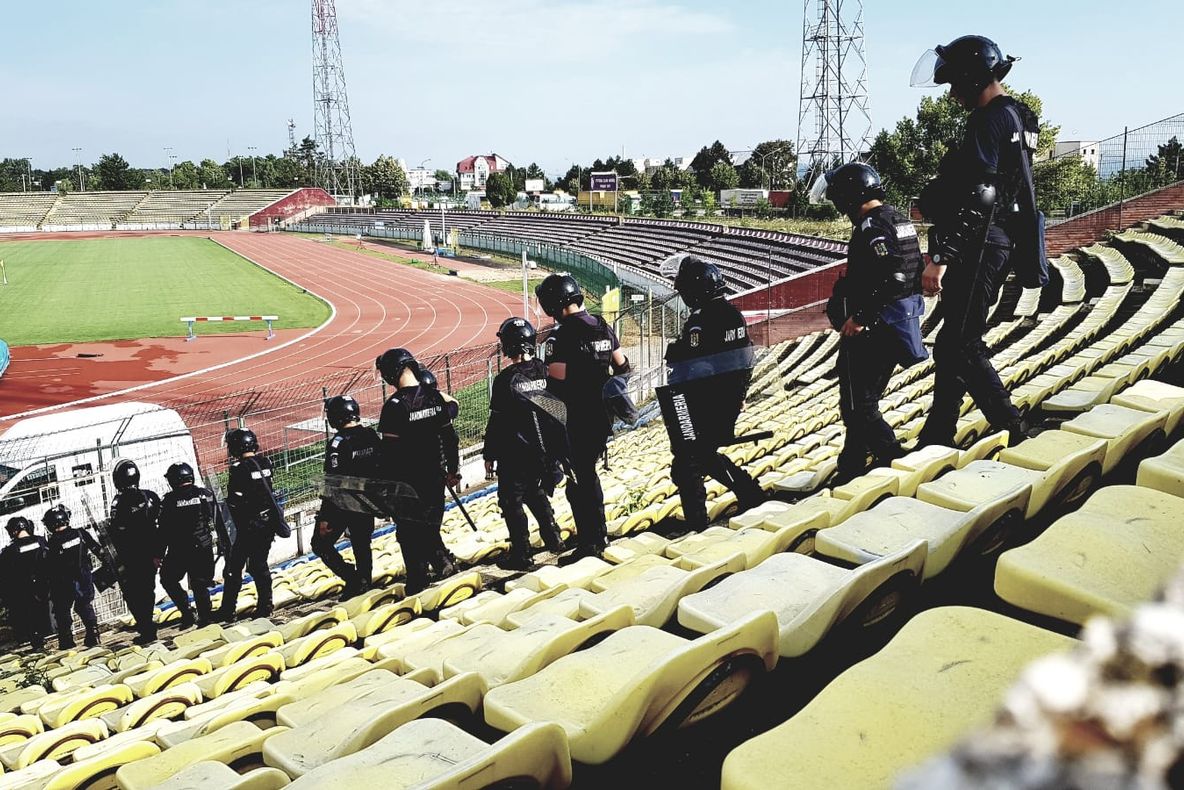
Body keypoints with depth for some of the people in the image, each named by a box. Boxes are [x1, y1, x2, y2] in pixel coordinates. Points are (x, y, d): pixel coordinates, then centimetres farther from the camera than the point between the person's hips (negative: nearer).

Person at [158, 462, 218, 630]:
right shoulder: (207, 495, 0)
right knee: (200, 585, 13)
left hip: (178, 551, -3)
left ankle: (187, 611, 7)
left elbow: (164, 530, -7)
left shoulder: (170, 500, -10)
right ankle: (205, 618, 12)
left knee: (168, 580, 17)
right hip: (204, 549, 3)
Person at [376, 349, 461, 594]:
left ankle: (417, 586, 11)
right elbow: (450, 438, 6)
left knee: (410, 532, 6)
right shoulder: (435, 397, -1)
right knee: (430, 526, 23)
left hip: (406, 481, -5)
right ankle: (442, 559, 9)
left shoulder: (394, 405, -18)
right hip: (434, 477, 5)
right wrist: (453, 470, 16)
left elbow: (390, 451, -16)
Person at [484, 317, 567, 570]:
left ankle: (521, 556, 6)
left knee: (512, 502, 5)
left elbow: (496, 423, -13)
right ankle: (553, 538, 30)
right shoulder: (545, 371, -1)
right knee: (536, 493, 26)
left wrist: (489, 456, -3)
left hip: (514, 455, -6)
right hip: (545, 452, 6)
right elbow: (562, 410, 7)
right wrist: (559, 449, 19)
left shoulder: (505, 379, -17)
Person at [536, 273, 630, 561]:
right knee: (588, 473, 22)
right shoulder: (603, 327, 5)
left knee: (579, 481, 3)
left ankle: (589, 544, 9)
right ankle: (600, 534, 32)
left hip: (576, 421, -8)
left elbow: (556, 386, -19)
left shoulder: (560, 337, -19)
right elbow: (622, 368, 12)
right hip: (603, 417, 8)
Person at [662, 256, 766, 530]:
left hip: (703, 405, -9)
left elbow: (690, 371, -20)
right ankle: (752, 495, 24)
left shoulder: (699, 321, -19)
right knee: (706, 454, 24)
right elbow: (745, 359, 17)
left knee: (686, 465, 0)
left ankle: (696, 523, 0)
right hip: (731, 401, 9)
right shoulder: (734, 314, 8)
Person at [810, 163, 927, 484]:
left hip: (868, 331, -10)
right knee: (863, 400, 17)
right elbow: (914, 271, 17)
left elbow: (891, 277, -27)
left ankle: (894, 460, 3)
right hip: (900, 323, 10)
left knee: (858, 405, -1)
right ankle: (851, 470, 23)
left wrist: (860, 317, -22)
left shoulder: (872, 226, -17)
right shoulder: (899, 220, 13)